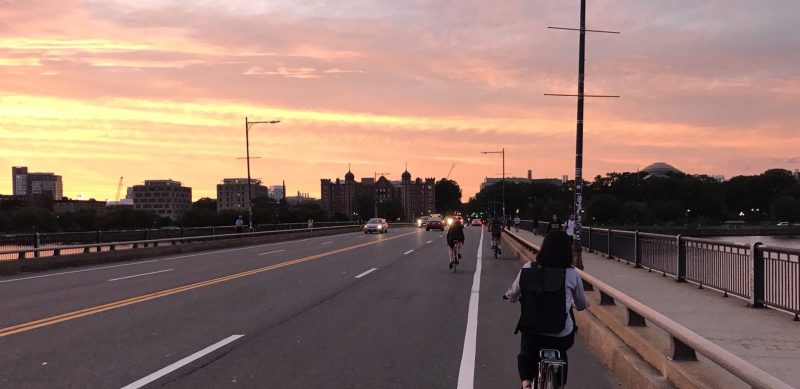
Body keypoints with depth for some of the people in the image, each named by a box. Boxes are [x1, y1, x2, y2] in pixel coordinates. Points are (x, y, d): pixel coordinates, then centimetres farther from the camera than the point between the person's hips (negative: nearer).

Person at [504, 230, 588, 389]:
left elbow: (512, 295, 5)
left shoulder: (528, 269, -6)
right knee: (560, 358, 33)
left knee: (526, 357, 30)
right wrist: (584, 304, 33)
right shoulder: (572, 274, -6)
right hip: (562, 336, 0)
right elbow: (582, 305, 9)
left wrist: (508, 295, 29)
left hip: (531, 332, 0)